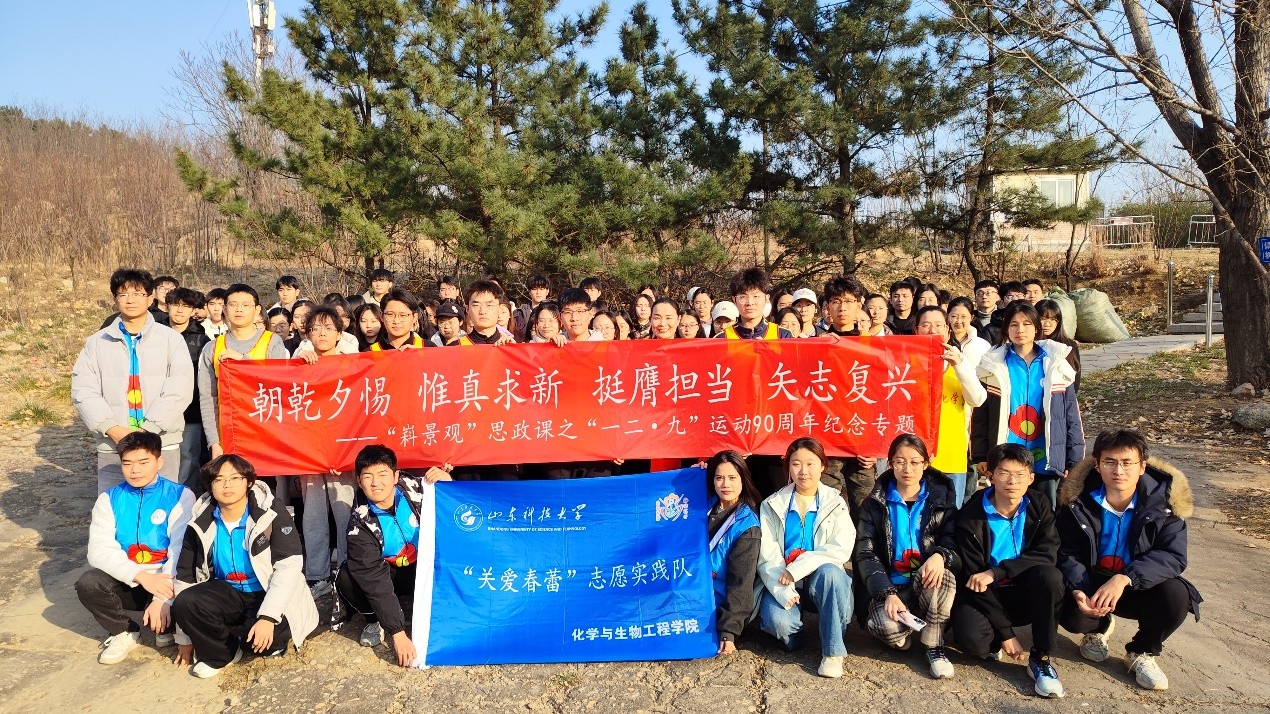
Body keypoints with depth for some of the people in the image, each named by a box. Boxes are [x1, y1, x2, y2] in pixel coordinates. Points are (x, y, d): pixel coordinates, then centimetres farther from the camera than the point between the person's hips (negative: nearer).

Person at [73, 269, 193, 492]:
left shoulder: (172, 339, 3)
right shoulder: (97, 342, 11)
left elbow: (179, 391, -7)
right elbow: (83, 391, 3)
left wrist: (147, 430, -14)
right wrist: (112, 429, -11)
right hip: (111, 447, 2)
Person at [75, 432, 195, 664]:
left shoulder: (180, 496, -6)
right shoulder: (109, 499, 4)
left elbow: (181, 551, -16)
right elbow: (99, 551, -9)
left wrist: (163, 598, -29)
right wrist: (140, 576, -26)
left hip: (165, 583, -3)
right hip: (125, 581, 3)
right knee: (87, 583, -27)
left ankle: (166, 628, 4)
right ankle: (124, 632, 2)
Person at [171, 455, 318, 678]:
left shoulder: (270, 511, -16)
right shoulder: (200, 524, -3)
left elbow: (289, 566, -22)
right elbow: (185, 577, 4)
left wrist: (268, 617, -32)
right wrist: (184, 638, 7)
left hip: (269, 594, -4)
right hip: (228, 593, 4)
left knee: (266, 639, -33)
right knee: (184, 603, -24)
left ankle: (272, 642, 6)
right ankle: (222, 653, 2)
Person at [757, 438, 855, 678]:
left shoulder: (835, 504, 5)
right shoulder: (772, 505, 5)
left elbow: (841, 549, -11)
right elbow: (767, 557, -5)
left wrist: (796, 569, -21)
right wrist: (782, 591, -23)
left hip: (822, 582, 1)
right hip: (782, 584, 0)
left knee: (831, 572, -34)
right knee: (778, 620, -31)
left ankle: (832, 651, -21)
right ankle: (792, 639, 5)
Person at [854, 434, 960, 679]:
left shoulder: (941, 500, 6)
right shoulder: (875, 505, 3)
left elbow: (955, 542, -3)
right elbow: (866, 555, -4)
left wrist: (940, 555, -28)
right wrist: (888, 594, -20)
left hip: (929, 585, 1)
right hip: (890, 586, -1)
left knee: (944, 573, -34)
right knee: (887, 626, -33)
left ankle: (933, 645, -13)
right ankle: (910, 628, 5)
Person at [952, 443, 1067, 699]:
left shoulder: (1038, 505, -6)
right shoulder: (970, 517, -16)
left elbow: (1048, 554, -20)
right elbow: (975, 580, -16)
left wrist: (996, 572, -30)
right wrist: (1006, 633, -20)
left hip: (1023, 594, 3)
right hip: (985, 596, -3)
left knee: (1049, 576, -31)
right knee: (972, 639, -33)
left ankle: (1041, 658, -14)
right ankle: (994, 644, 5)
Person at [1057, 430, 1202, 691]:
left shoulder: (1165, 500, -15)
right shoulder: (1079, 500, -13)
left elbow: (1173, 556, -20)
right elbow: (1067, 554, -10)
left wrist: (1125, 578, -35)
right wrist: (1079, 590, -31)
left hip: (1139, 586, 0)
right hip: (1091, 582, 0)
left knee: (1176, 596, -30)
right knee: (1073, 616, -29)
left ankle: (1142, 652, 3)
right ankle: (1099, 628, 14)